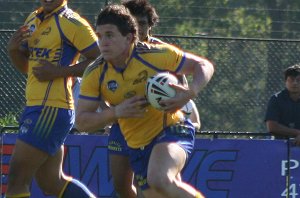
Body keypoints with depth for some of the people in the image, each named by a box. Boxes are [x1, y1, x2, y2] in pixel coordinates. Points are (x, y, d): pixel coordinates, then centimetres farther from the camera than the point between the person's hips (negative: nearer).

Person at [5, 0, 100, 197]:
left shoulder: (70, 22, -9)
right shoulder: (33, 20, 17)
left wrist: (59, 71, -19)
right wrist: (13, 50, 3)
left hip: (51, 111, -9)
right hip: (35, 107, 9)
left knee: (16, 180, -10)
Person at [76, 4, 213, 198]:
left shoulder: (156, 54, -16)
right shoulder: (94, 74, -7)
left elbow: (204, 66, -7)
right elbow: (82, 122, -5)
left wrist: (190, 92, -28)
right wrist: (116, 112, -24)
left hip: (171, 129, -5)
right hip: (138, 145, 5)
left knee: (159, 180, -34)